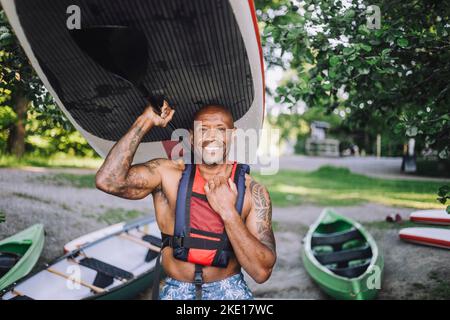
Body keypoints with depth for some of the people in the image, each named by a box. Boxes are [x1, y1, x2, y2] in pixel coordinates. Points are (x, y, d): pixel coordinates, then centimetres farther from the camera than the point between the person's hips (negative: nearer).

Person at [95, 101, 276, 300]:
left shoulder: (253, 192, -5)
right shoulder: (167, 174, -4)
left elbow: (262, 272, -11)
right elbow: (108, 180, -20)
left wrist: (228, 212, -19)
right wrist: (145, 121, -16)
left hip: (229, 290, 0)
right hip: (176, 290, 1)